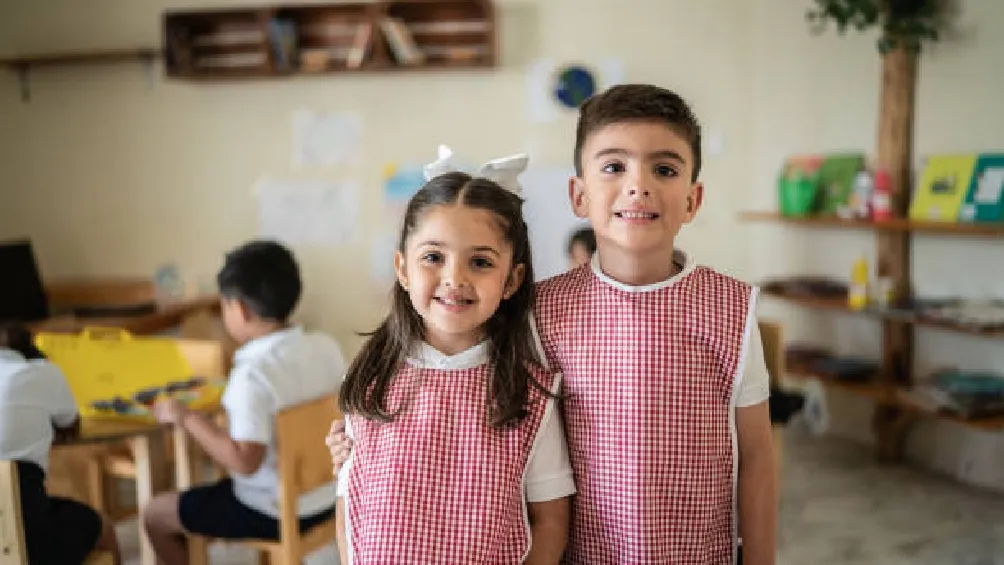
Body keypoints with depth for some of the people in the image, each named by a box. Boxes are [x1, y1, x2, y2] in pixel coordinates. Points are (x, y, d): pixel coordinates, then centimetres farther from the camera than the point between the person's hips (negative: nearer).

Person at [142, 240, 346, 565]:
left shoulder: (253, 375, -27)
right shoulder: (327, 347, -6)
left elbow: (245, 461, -32)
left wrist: (186, 418, -21)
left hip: (276, 513, -7)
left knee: (155, 514, 13)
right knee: (219, 487, 36)